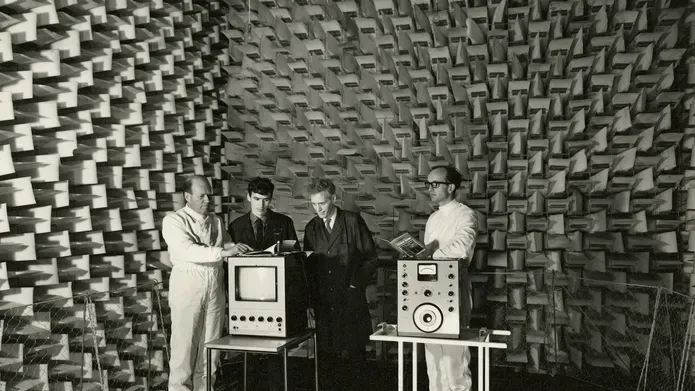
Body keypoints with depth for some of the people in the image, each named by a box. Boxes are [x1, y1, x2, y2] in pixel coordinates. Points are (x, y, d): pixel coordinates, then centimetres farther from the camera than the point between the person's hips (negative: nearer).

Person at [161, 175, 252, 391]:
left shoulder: (216, 221, 10)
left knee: (211, 345, 9)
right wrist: (223, 252, -28)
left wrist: (237, 248, -5)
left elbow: (227, 246, 18)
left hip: (215, 288, 5)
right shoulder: (174, 220, -6)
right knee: (184, 345, 1)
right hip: (187, 287, -5)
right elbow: (187, 251, -20)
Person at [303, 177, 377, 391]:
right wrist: (313, 294, 1)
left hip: (350, 301, -3)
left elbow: (371, 257, 0)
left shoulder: (353, 221, -3)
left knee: (353, 355, 3)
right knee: (326, 355, 6)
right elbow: (308, 264, 12)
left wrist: (355, 285, -6)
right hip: (323, 302, 3)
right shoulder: (311, 228, 7)